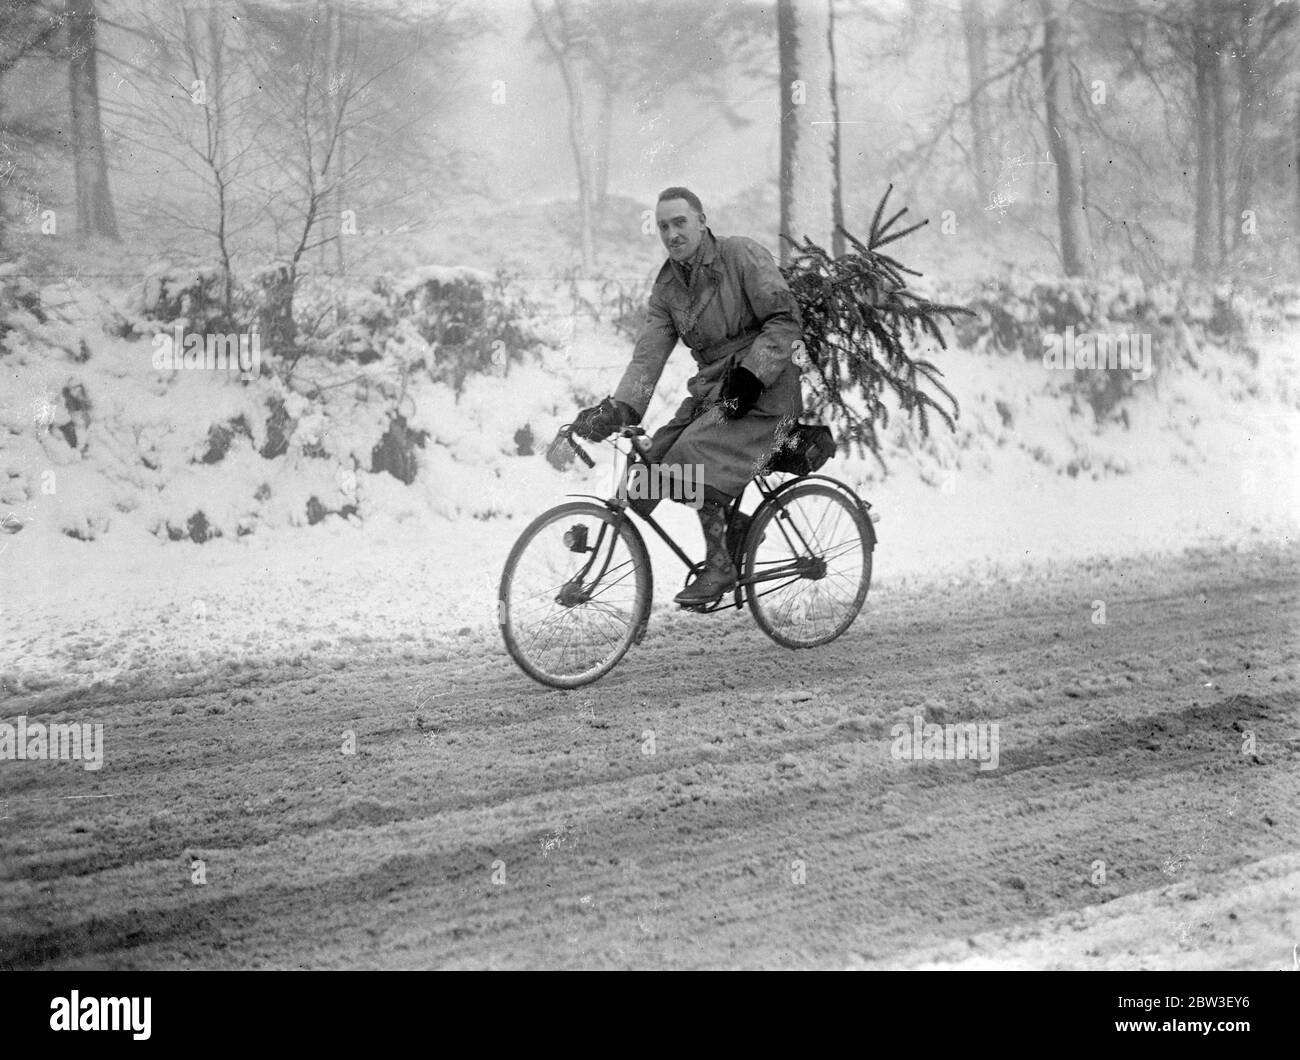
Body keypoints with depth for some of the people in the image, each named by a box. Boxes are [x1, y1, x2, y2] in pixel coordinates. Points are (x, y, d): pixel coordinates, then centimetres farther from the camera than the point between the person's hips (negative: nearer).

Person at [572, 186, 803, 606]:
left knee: (695, 457, -26)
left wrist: (750, 375, -23)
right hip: (711, 390, 7)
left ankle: (721, 566, -13)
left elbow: (786, 319, -14)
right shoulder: (667, 284, 8)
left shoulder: (742, 255, -10)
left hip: (764, 388, -7)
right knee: (657, 461, -7)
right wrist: (618, 408, -15)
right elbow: (648, 354, 0)